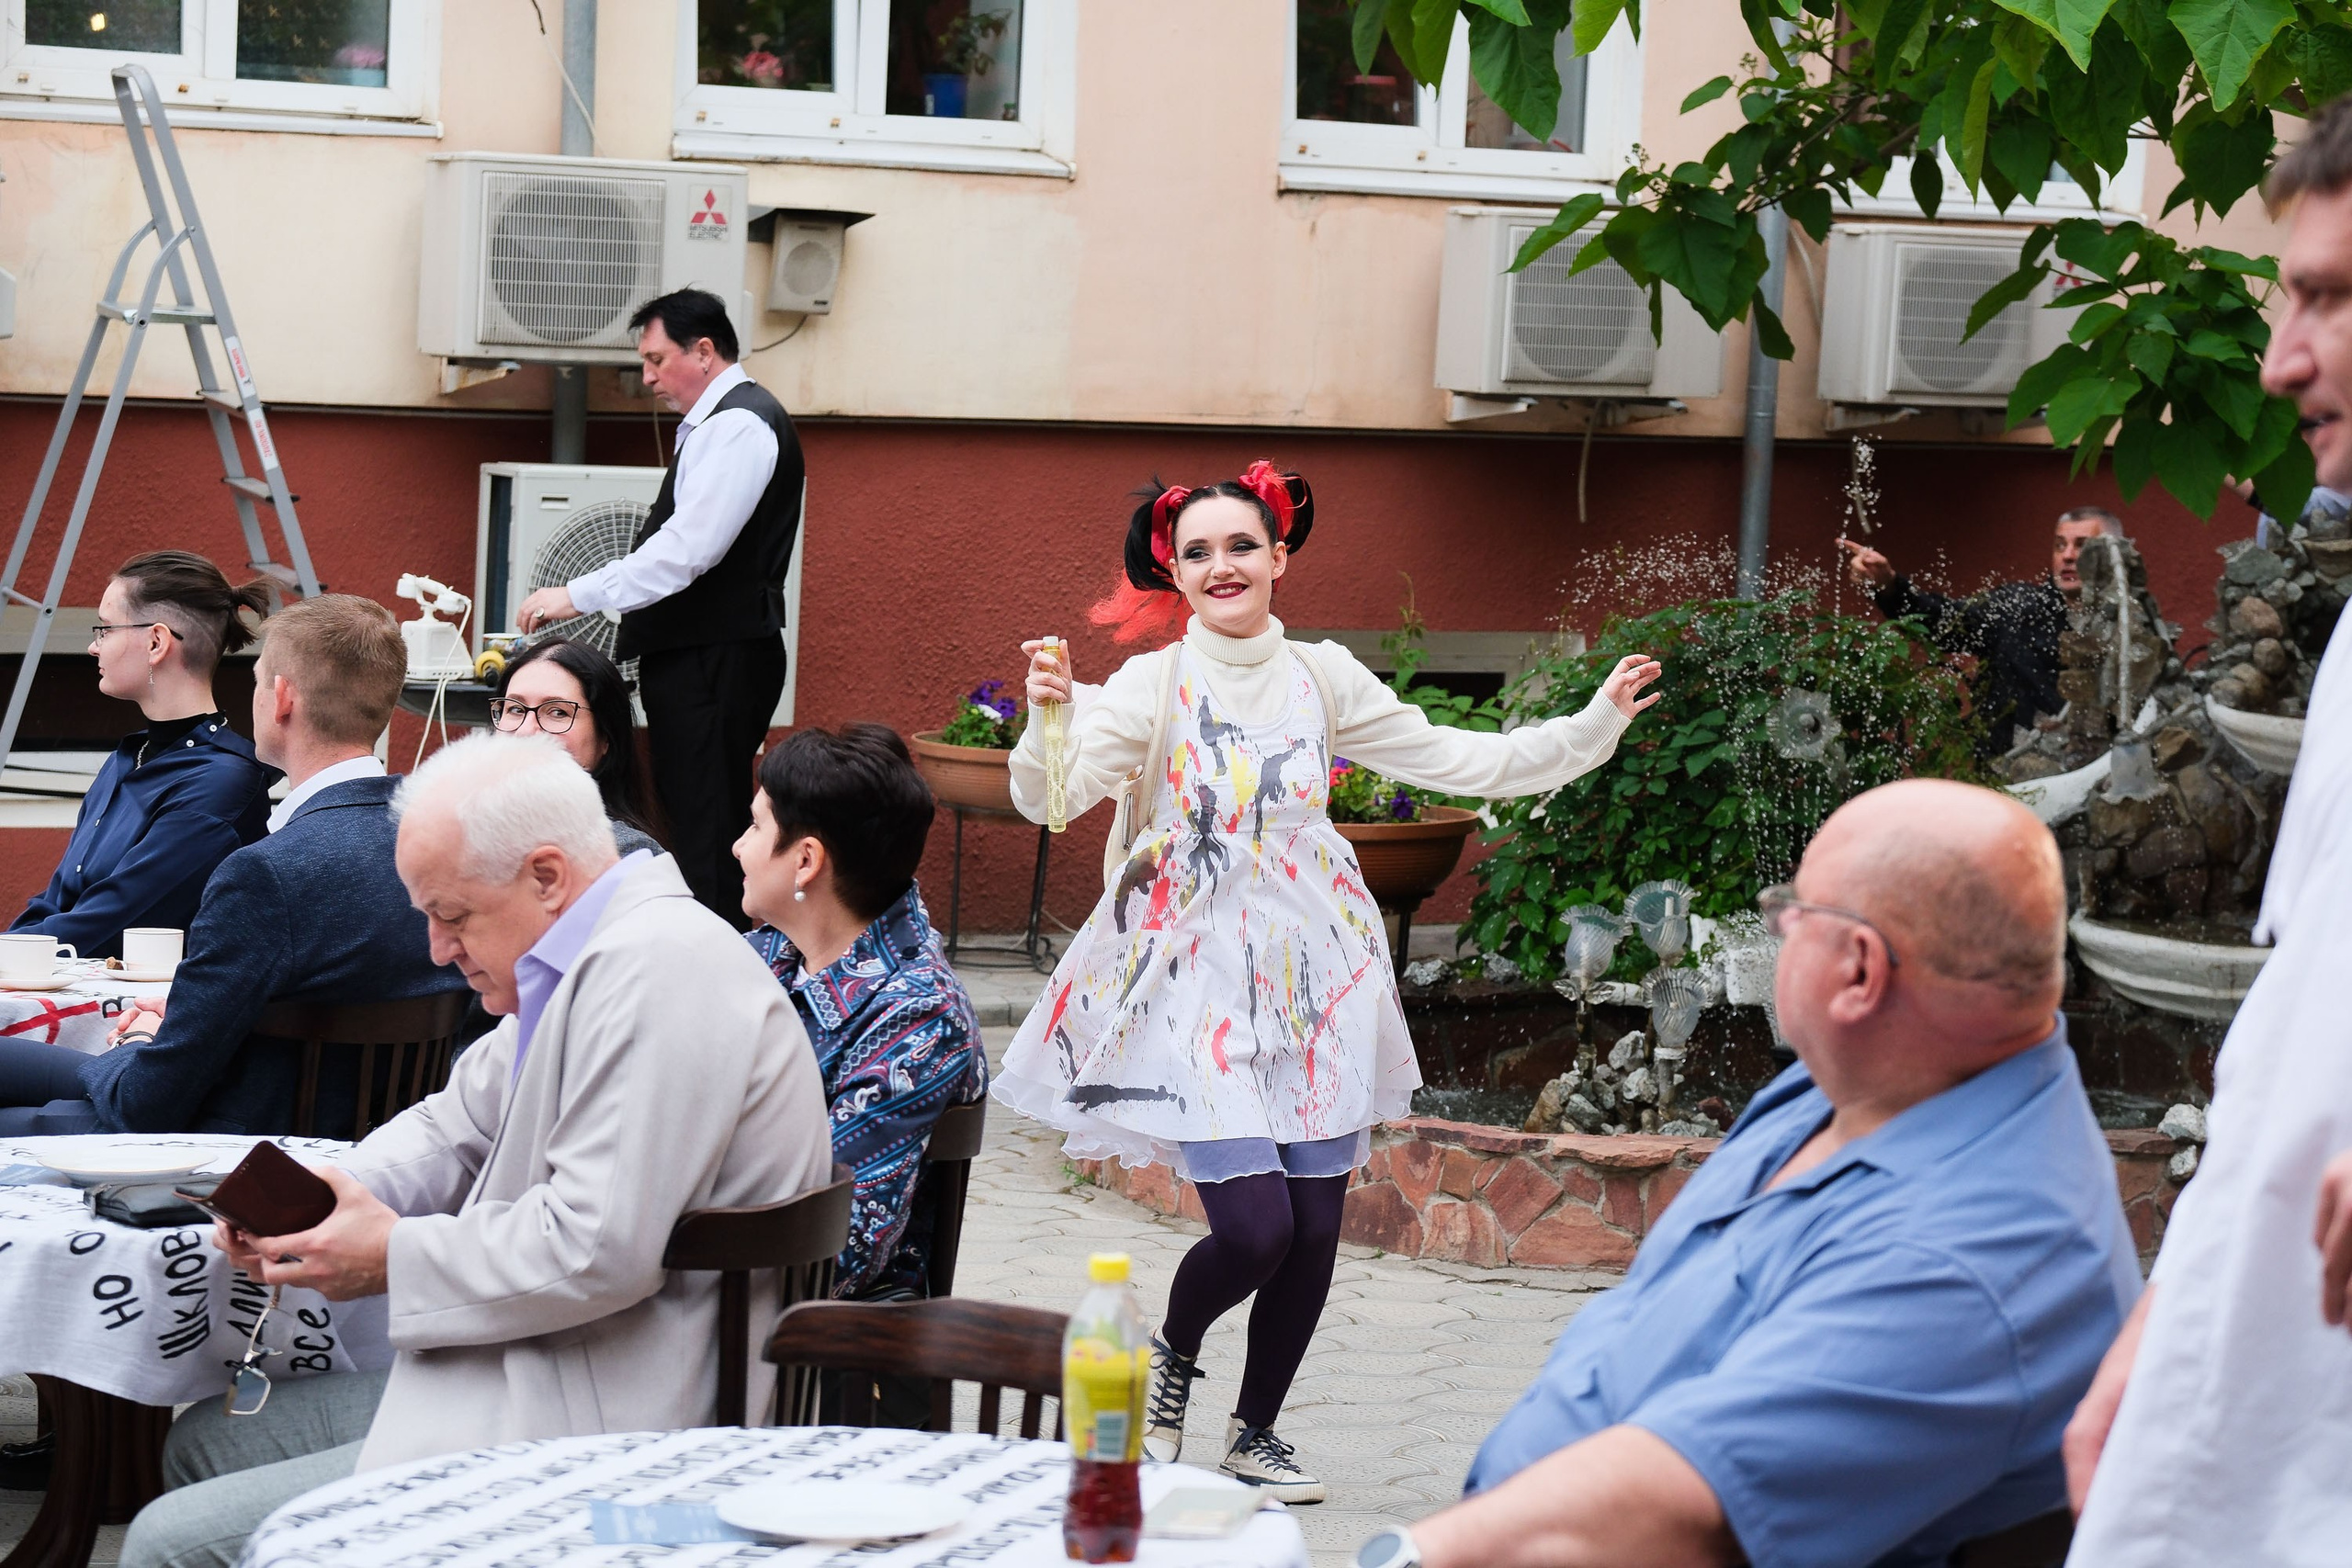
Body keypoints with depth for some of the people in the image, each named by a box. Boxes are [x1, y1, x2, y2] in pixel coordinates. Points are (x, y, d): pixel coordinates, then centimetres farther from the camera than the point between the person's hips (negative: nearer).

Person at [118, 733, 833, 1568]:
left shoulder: (657, 969, -21)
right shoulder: (585, 959, 14)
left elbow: (598, 1248, -27)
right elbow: (457, 1126, 25)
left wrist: (398, 1257, -13)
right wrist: (329, 1193, 4)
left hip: (601, 1431, -11)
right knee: (205, 1443, 21)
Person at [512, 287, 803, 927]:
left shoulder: (739, 424, -13)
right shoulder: (718, 422, 20)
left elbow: (688, 548, -23)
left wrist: (579, 596, -19)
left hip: (716, 661, -11)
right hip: (695, 658, 11)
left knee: (706, 836, -12)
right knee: (685, 822, 10)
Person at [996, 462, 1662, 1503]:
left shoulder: (1322, 677, 6)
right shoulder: (1155, 685, -5)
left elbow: (1456, 761, 11)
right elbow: (1049, 799, -17)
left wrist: (1597, 723, 8)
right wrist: (1049, 715, -37)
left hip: (1311, 972, 4)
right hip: (1202, 975, -4)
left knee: (1315, 1230, 3)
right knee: (1253, 1227, -14)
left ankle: (1255, 1434, 25)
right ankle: (1171, 1357, 20)